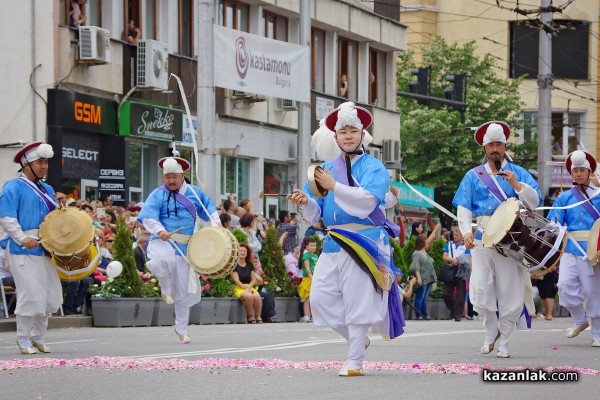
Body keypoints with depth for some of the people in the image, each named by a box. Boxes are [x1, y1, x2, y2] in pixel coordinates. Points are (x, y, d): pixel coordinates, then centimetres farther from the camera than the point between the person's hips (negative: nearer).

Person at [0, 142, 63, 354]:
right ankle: (24, 340, 5)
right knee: (32, 296, -9)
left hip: (45, 249, 7)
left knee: (53, 297, 6)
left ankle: (38, 336, 21)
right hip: (24, 251, -7)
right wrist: (23, 238, -24)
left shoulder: (47, 190, 19)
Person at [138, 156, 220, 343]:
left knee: (184, 291, 7)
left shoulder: (194, 193, 10)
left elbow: (209, 207, 22)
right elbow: (148, 217, -14)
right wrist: (159, 231, -33)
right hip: (163, 242, -3)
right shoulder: (157, 195, -2)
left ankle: (181, 328, 22)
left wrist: (215, 222, 3)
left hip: (185, 247, 3)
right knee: (163, 260, -40)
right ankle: (165, 286, -6)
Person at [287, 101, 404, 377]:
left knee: (357, 301, -7)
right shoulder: (326, 168, 17)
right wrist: (305, 202, -5)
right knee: (320, 297, -1)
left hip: (363, 242, -6)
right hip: (333, 242, 6)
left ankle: (354, 362, -3)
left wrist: (334, 186, -18)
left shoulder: (373, 168, 0)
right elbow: (317, 215, 17)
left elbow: (367, 200, -19)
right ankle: (358, 340, 19)